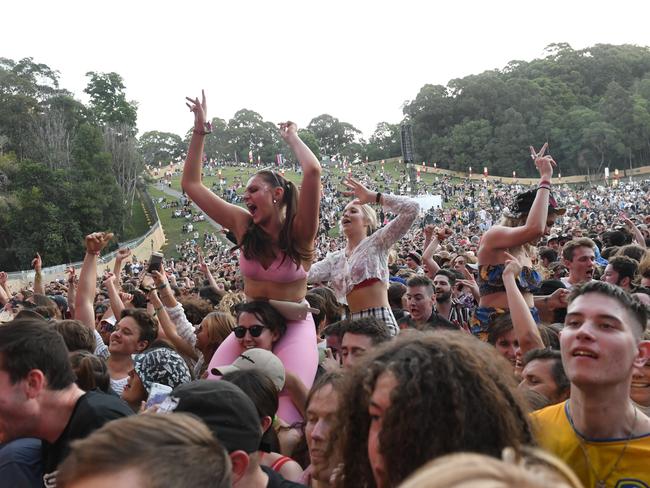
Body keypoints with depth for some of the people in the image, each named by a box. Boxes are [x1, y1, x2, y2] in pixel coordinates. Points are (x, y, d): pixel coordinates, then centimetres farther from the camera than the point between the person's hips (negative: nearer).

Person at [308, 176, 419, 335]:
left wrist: (373, 196, -2)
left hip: (380, 320, -6)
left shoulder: (376, 242, 4)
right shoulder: (335, 258, 20)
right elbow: (308, 273, 7)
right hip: (351, 323, 6)